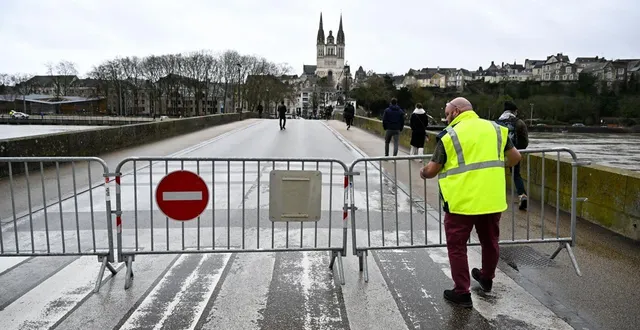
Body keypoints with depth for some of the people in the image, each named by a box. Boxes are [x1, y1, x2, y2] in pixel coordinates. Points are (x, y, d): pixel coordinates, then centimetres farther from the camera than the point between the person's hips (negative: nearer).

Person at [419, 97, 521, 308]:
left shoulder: (449, 134, -6)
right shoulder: (495, 128, 7)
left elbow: (432, 170, -4)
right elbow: (515, 157, 13)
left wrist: (424, 173, 17)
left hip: (461, 201, -5)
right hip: (492, 199, 6)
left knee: (457, 246, 9)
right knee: (490, 241, 23)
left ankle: (462, 293, 14)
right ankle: (487, 278, 44)